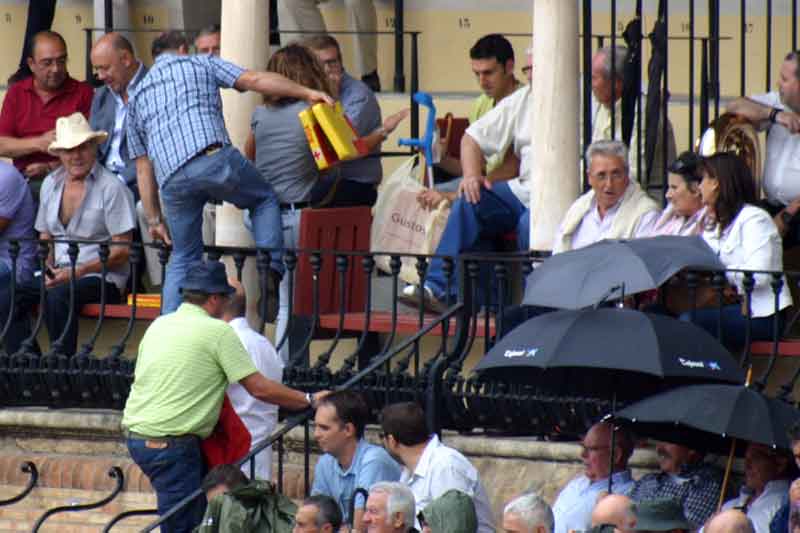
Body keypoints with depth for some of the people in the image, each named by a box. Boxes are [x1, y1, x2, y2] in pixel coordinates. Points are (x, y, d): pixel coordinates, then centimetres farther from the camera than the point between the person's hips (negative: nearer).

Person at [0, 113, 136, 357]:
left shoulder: (111, 188, -6)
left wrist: (78, 271, -16)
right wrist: (50, 269, 1)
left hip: (102, 276, -6)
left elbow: (122, 250, -9)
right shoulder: (51, 184, 15)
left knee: (57, 297, -36)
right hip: (59, 273, 6)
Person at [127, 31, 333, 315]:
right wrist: (307, 93, 6)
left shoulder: (137, 95, 29)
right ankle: (270, 271, 2)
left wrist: (154, 219, 26)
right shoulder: (201, 64, 21)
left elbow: (143, 168, 25)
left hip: (172, 179, 3)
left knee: (183, 259, 17)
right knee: (266, 198, 23)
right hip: (214, 159, -3)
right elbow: (255, 80, 6)